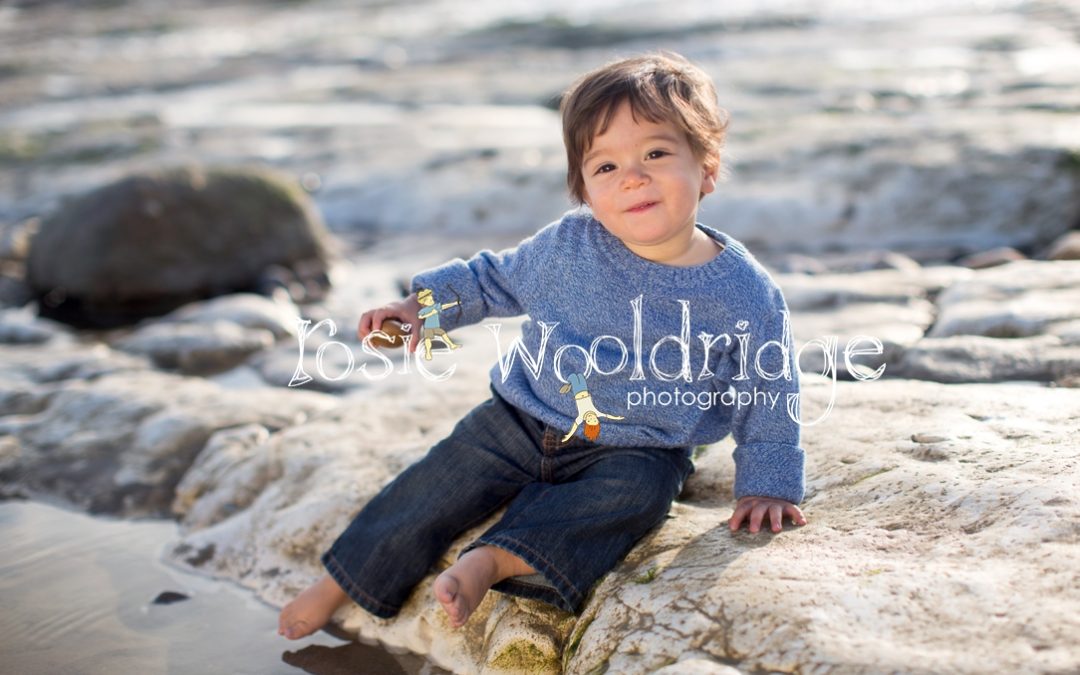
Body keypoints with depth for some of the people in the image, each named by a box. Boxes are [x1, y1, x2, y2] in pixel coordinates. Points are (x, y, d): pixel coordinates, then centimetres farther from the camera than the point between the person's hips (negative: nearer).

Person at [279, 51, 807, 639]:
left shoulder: (746, 293, -11)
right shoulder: (567, 245, -5)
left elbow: (768, 393, 0)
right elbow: (495, 278, 12)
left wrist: (766, 484, -2)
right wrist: (420, 306, 3)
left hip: (636, 450, -2)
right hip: (521, 421, 2)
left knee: (629, 494, -33)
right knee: (437, 486, -8)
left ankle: (493, 559, -40)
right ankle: (341, 581, 9)